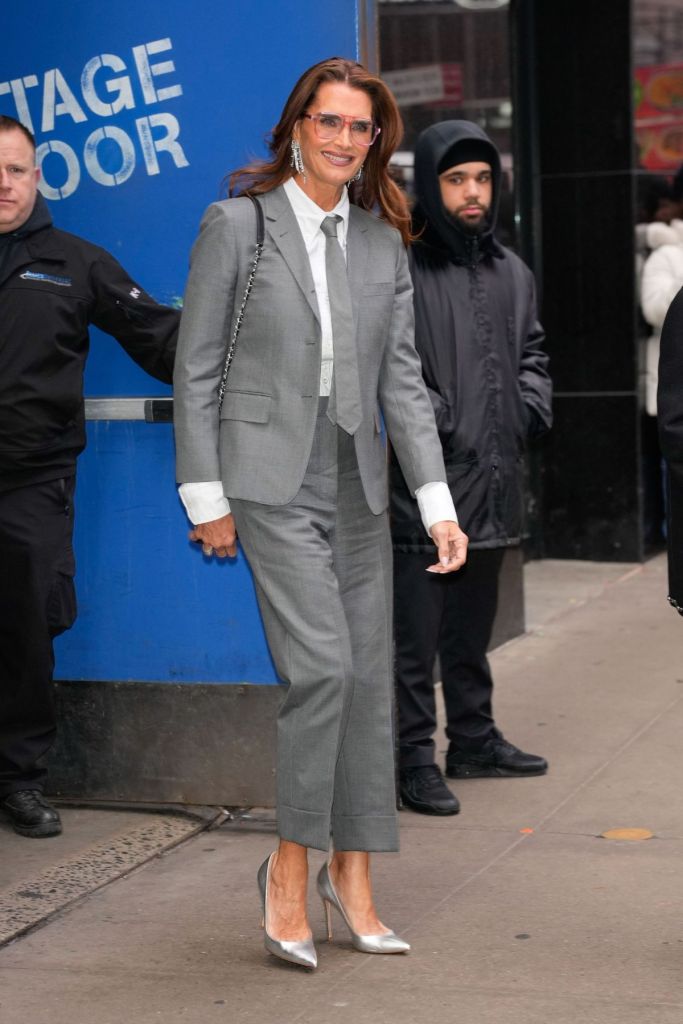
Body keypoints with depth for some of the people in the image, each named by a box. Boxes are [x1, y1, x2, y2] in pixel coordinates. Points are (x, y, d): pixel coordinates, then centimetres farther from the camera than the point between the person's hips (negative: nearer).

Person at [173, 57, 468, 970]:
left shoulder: (383, 239, 10)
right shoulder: (238, 223, -2)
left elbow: (401, 376, 8)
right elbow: (196, 369, -2)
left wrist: (437, 502, 1)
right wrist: (206, 497, -6)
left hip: (358, 483, 5)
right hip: (272, 478, -5)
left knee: (369, 676, 5)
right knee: (323, 664, -17)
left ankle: (352, 876, 16)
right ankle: (290, 865, -2)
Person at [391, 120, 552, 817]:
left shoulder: (509, 271, 13)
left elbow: (532, 353, 22)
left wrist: (530, 407, 6)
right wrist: (435, 418, -19)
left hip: (494, 478, 7)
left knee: (472, 627, 19)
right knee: (416, 635, -3)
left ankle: (474, 739, 30)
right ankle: (415, 759, 3)